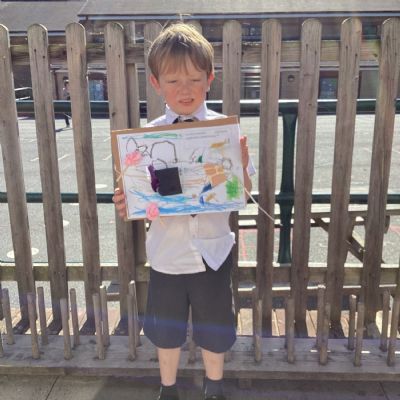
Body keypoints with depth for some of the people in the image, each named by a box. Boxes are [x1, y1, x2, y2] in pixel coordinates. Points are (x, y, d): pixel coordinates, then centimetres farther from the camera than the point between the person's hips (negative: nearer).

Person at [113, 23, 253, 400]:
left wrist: (241, 168, -26)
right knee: (166, 328, 19)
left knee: (214, 328, 18)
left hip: (212, 250, -1)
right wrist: (127, 203, -22)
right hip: (167, 251, 1)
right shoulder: (149, 135, -6)